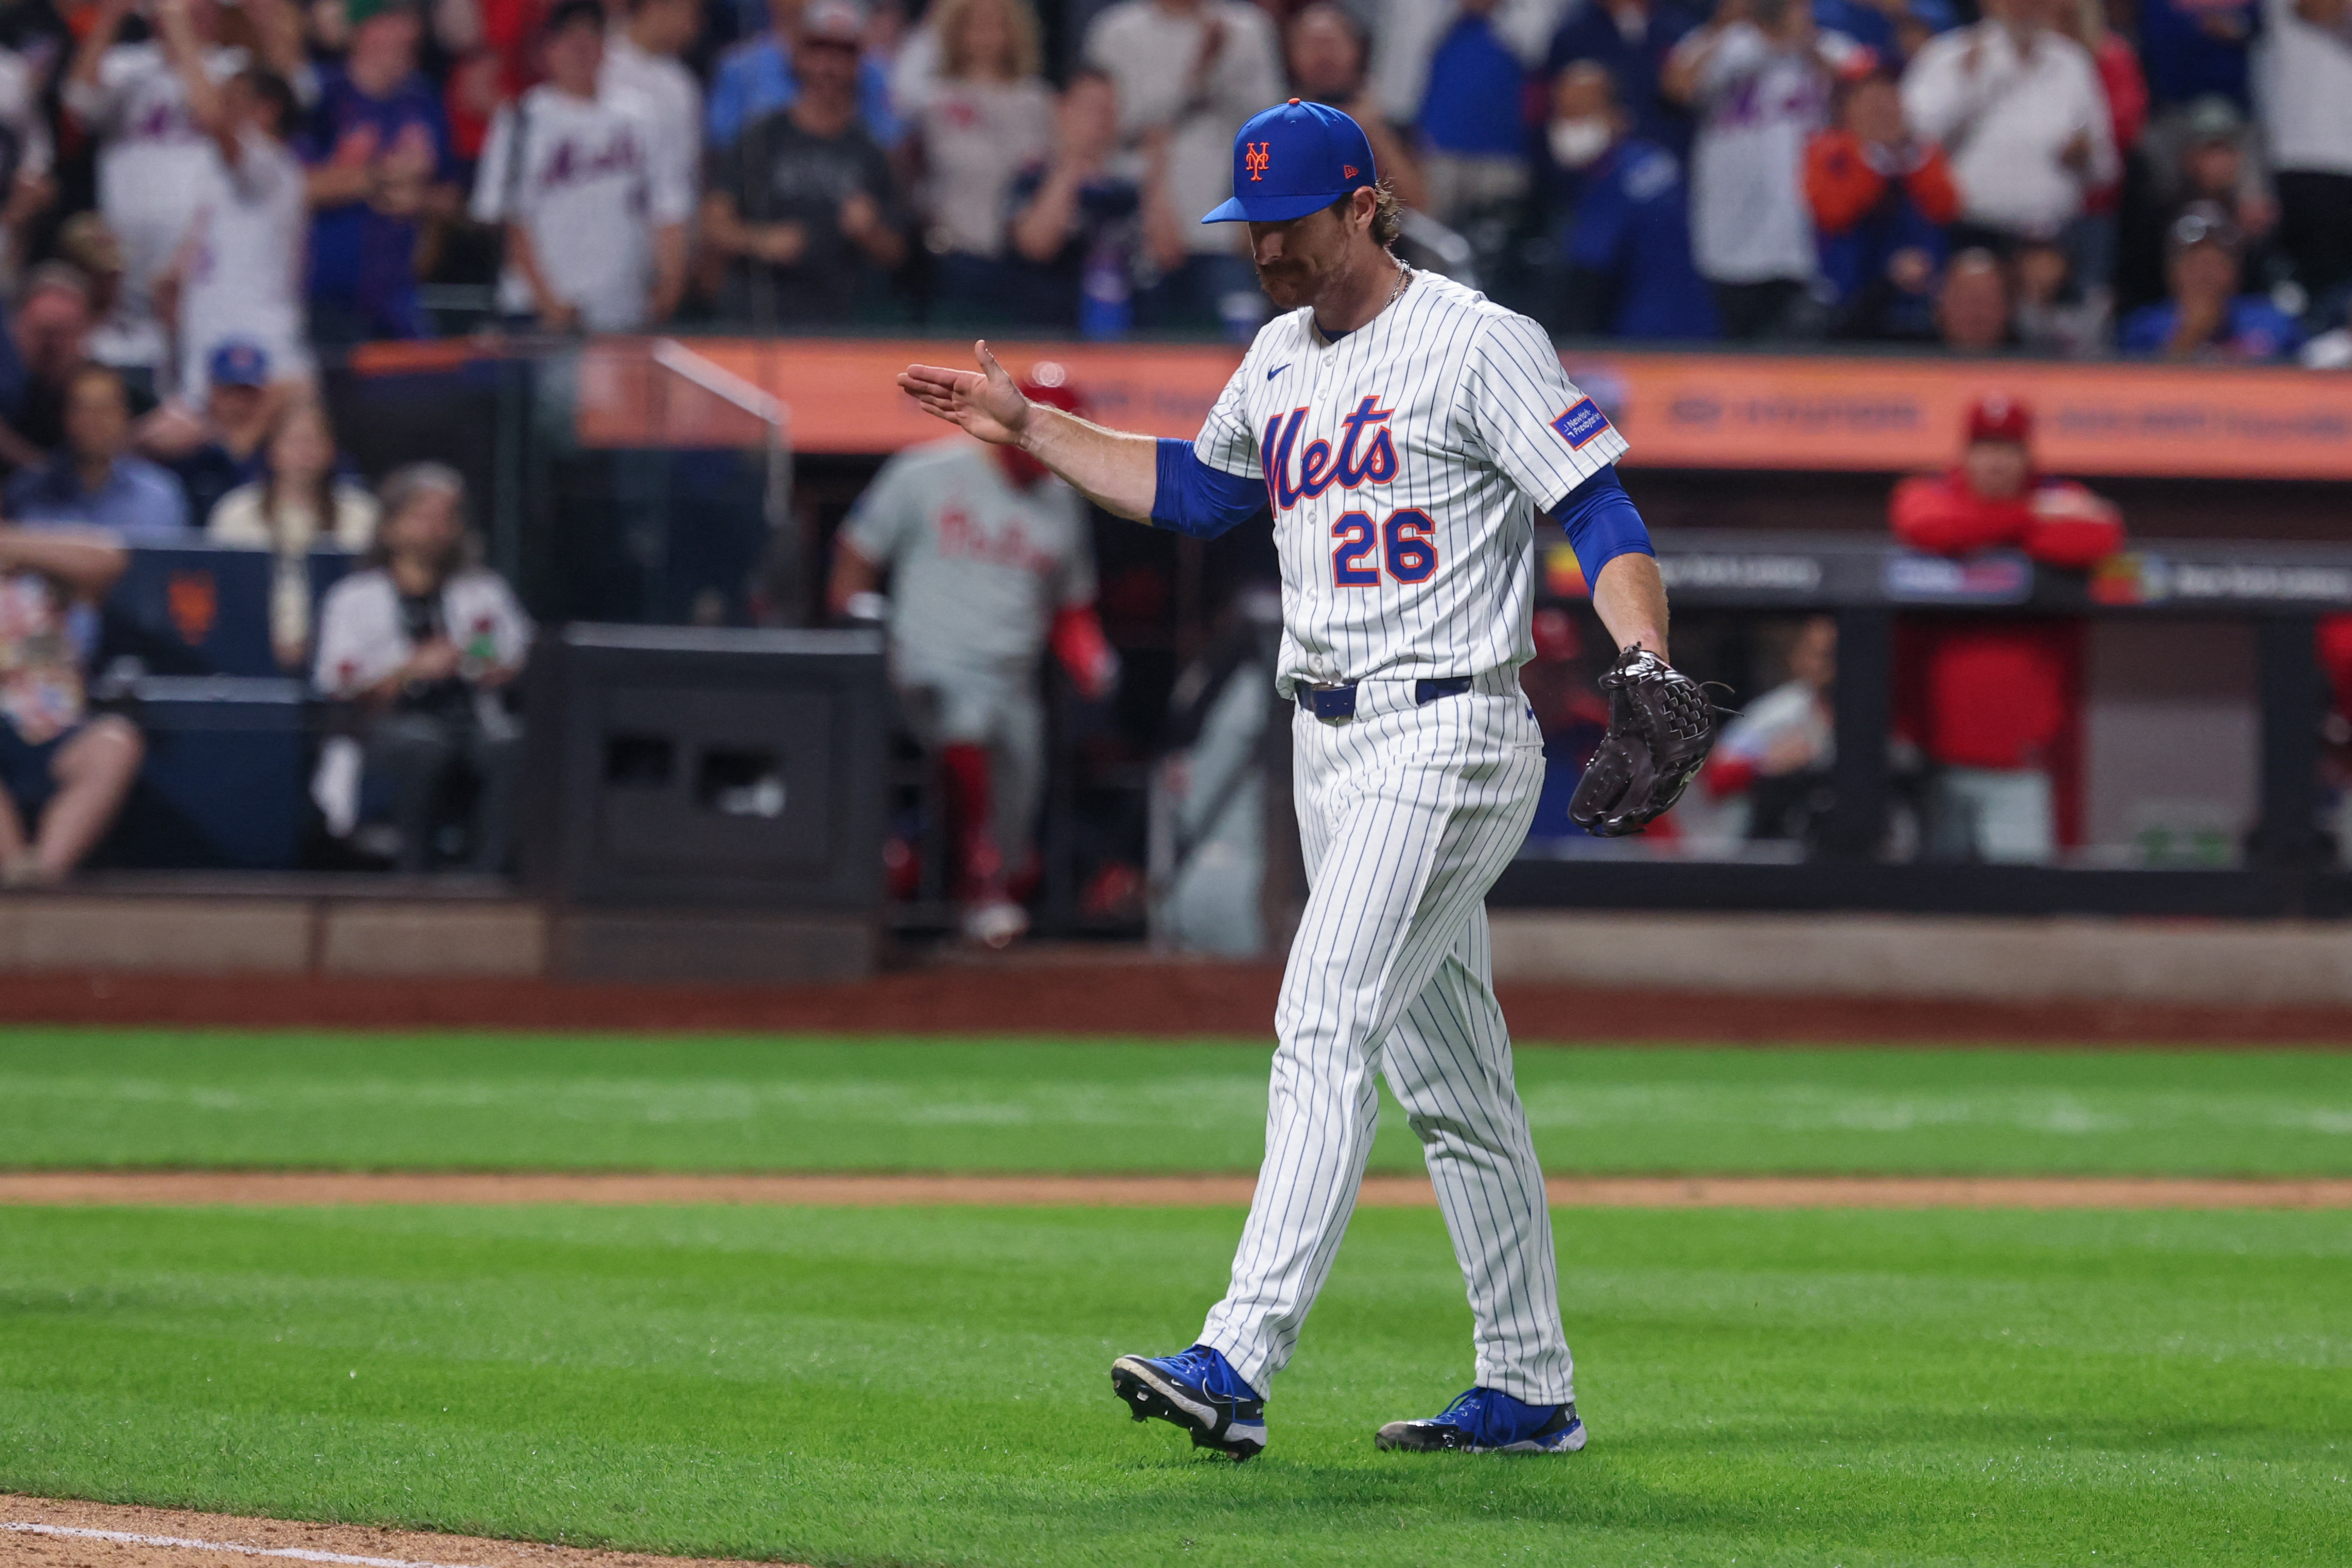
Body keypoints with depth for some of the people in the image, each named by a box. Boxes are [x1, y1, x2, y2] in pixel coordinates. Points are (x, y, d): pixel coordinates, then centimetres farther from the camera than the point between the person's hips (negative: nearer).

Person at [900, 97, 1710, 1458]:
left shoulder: (1479, 345, -10)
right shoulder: (1281, 359, 15)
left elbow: (1602, 512, -14)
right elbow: (1194, 491, 31)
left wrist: (1648, 667, -28)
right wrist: (1029, 428, 26)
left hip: (1445, 740, -9)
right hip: (1329, 752, 9)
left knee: (1327, 1032, -18)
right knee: (1449, 1076, 12)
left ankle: (1239, 1365, -27)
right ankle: (1530, 1392, 18)